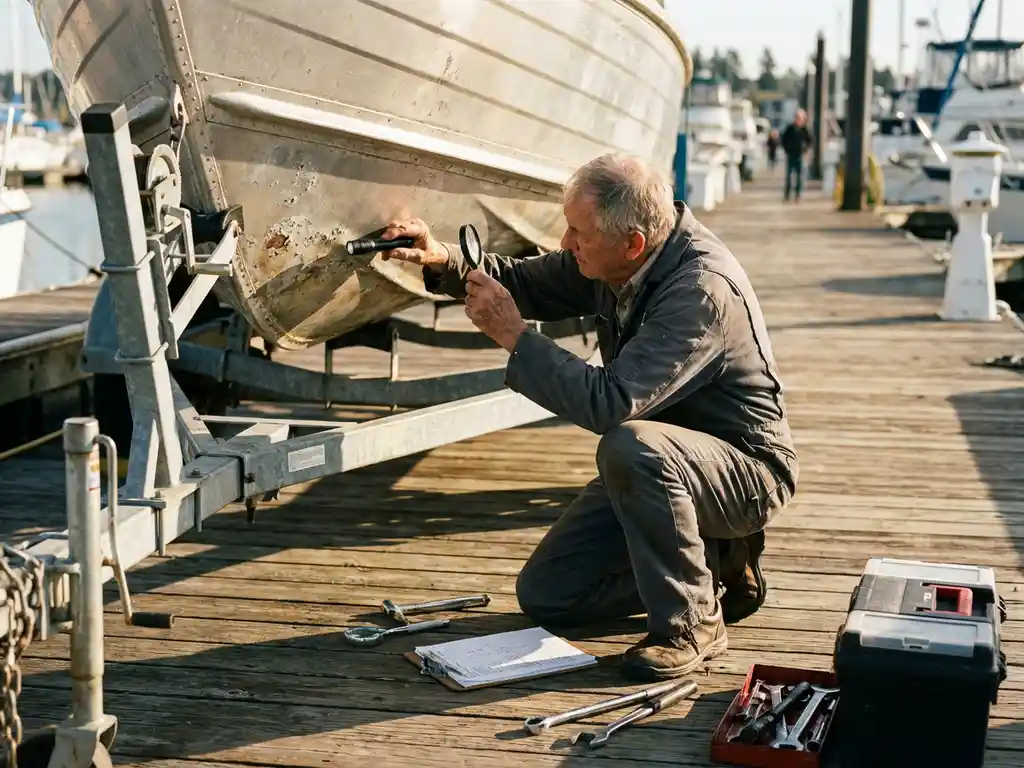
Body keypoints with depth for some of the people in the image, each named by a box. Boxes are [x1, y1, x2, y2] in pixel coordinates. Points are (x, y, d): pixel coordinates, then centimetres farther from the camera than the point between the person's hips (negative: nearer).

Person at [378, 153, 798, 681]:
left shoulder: (703, 290, -31)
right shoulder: (612, 261, -6)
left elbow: (610, 403, -38)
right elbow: (528, 283, 10)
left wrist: (514, 335, -29)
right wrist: (444, 261, -7)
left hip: (748, 468, -8)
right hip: (659, 461, 8)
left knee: (630, 446, -39)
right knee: (545, 596, 2)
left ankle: (691, 623, -18)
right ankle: (714, 562, 16)